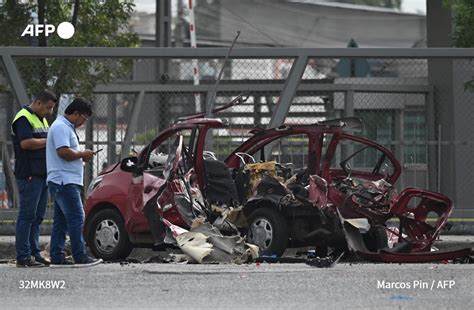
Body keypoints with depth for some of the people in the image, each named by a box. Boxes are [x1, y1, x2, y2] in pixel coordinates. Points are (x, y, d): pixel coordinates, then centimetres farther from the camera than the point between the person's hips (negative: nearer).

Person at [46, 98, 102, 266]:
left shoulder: (67, 127, 22)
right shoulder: (61, 127, -12)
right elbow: (63, 152, -23)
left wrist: (81, 156, 10)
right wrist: (82, 154, -10)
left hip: (67, 182, 11)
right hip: (65, 181, -11)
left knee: (61, 221, 10)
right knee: (76, 218, -12)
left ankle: (57, 257, 11)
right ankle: (80, 256, -14)